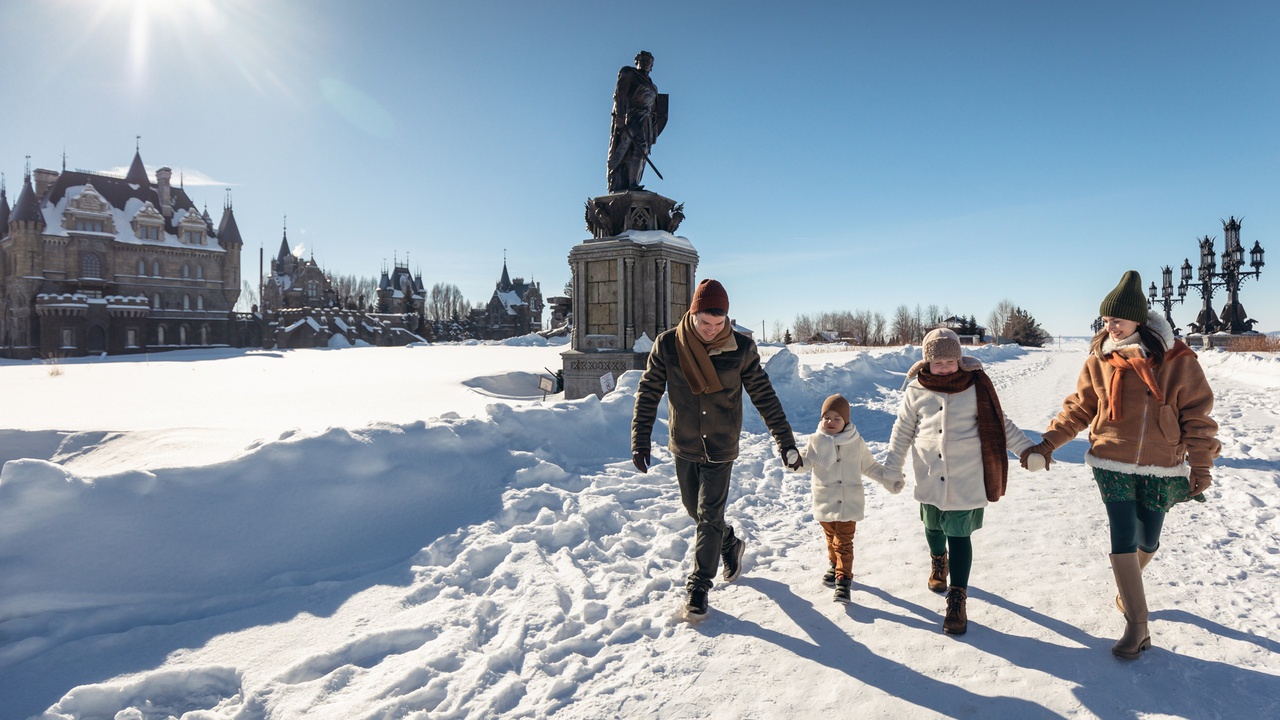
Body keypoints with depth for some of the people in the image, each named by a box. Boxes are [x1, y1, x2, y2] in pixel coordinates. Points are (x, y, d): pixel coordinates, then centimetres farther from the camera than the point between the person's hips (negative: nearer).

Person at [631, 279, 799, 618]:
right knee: (694, 508, 18)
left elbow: (764, 397, -4)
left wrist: (786, 442, -2)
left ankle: (699, 588, 14)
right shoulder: (668, 344, -12)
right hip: (683, 446, 3)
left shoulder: (741, 349, -13)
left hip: (720, 448, -2)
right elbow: (648, 392, -4)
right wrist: (640, 440, -7)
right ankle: (731, 545, 47)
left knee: (710, 516, -3)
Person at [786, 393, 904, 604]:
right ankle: (835, 566, 40)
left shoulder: (856, 443, 1)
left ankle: (843, 581, -2)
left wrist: (889, 478, 8)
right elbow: (805, 461, -6)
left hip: (849, 504, -2)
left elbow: (870, 466, 13)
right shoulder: (816, 441, -1)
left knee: (844, 543, -5)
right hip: (825, 504, 2)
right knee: (832, 540, 18)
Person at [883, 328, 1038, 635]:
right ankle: (938, 561, 51)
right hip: (929, 477, 2)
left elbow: (1000, 423, 8)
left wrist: (1027, 449, 6)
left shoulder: (976, 386, -3)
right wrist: (892, 468, 6)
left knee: (959, 535, -4)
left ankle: (957, 599, 7)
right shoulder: (917, 391, -1)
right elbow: (903, 429, 8)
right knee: (933, 526, 19)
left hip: (966, 478, -2)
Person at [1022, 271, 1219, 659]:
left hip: (1161, 470, 0)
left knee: (1147, 541, 13)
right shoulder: (1100, 360, -3)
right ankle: (1137, 625, 6)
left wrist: (1201, 468, -1)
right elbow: (1079, 408, 7)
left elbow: (1197, 416, -2)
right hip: (1113, 466, 0)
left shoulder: (1177, 360, -8)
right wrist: (1047, 443, 2)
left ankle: (1128, 583, 45)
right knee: (1122, 540, -3)